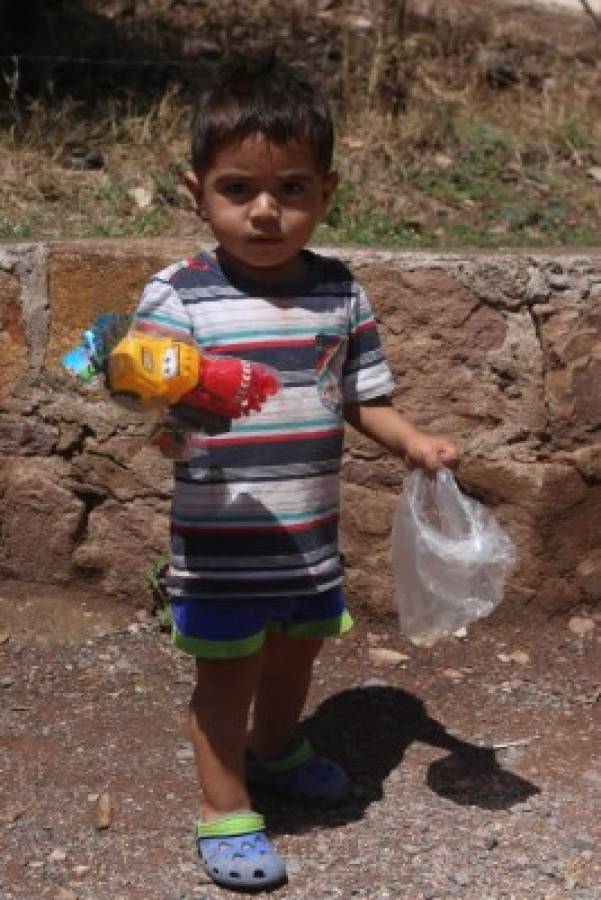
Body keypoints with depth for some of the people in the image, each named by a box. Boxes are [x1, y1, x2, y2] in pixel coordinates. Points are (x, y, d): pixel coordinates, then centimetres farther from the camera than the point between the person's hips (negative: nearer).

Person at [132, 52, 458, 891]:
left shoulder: (338, 291, -1)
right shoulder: (178, 294, -14)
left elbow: (361, 394, 8)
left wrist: (413, 442, -7)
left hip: (310, 535, 5)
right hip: (219, 540, -5)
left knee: (296, 652, 24)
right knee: (228, 673, 7)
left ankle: (277, 748, 52)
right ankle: (226, 811, 26)